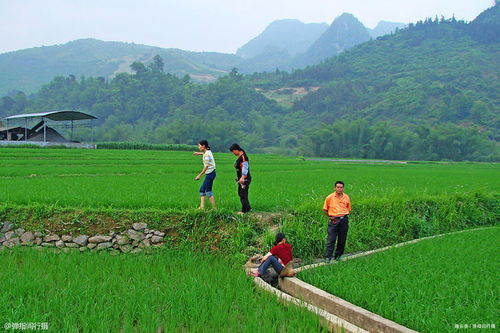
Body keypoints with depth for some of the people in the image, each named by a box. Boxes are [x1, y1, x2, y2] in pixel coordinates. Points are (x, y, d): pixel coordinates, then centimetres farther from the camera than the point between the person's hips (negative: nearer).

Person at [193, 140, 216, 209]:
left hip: (210, 173, -10)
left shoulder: (206, 154, -17)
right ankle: (202, 207, 12)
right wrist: (199, 153, 43)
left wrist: (199, 175, -18)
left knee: (208, 191, -6)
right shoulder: (208, 151, 10)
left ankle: (214, 208, -2)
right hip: (209, 173, 10)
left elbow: (207, 166, -20)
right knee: (202, 189, 12)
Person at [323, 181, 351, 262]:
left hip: (344, 220, 3)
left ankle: (338, 256, 21)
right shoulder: (330, 197, -3)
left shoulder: (346, 197, 5)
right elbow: (325, 209, 8)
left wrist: (344, 216, 9)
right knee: (331, 239, -6)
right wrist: (330, 216, 4)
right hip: (334, 220, -3)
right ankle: (328, 257, -3)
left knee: (342, 239, 7)